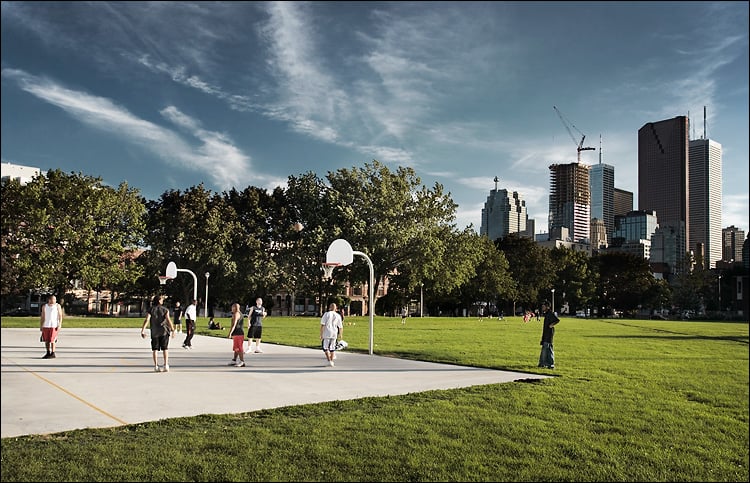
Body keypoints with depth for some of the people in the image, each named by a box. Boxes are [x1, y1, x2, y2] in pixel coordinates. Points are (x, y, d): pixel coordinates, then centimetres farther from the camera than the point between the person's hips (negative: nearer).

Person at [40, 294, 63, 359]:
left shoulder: (57, 306, 0)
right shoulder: (44, 306, 9)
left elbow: (60, 316, -3)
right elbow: (42, 317, 13)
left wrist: (60, 325, -10)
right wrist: (41, 326, 9)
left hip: (54, 325, -4)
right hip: (46, 326, 4)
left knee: (52, 340, -6)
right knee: (46, 340, 7)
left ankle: (53, 354, 1)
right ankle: (48, 353, 18)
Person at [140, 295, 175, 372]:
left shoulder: (151, 310, 3)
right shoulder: (165, 309, 0)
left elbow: (147, 320, -9)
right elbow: (168, 319, -10)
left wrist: (143, 330, -11)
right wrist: (173, 330, -9)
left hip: (154, 332, 1)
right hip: (164, 331, -1)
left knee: (155, 349, 8)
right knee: (165, 349, 6)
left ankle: (156, 366, 5)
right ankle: (166, 365, 0)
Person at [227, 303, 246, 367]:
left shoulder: (236, 314, -12)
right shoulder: (240, 314, 20)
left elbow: (234, 325, -21)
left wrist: (230, 333, -24)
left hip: (237, 333, -10)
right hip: (240, 332, 10)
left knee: (239, 348, -10)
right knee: (236, 348, 17)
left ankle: (242, 362, -12)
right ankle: (234, 360, 24)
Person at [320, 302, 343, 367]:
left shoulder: (326, 314, -2)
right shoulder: (338, 316, 6)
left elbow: (322, 325, -8)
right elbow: (340, 327, 9)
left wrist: (321, 335, -6)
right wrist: (340, 334, 25)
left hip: (327, 333, -3)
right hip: (334, 333, 3)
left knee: (325, 347, 8)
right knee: (332, 348, 15)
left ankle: (329, 360, -6)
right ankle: (331, 361, 16)